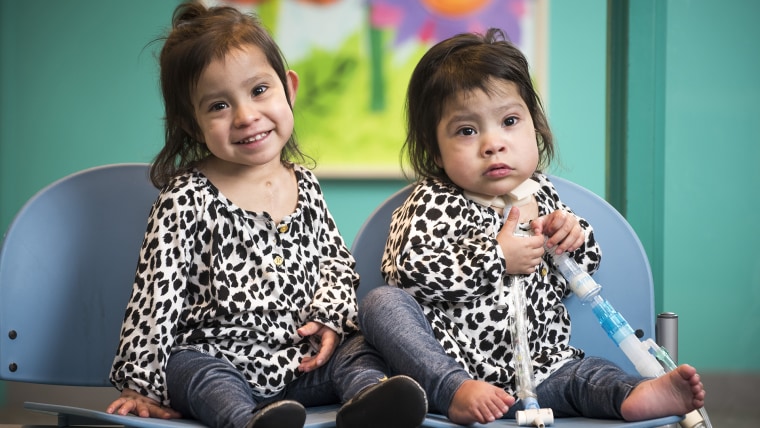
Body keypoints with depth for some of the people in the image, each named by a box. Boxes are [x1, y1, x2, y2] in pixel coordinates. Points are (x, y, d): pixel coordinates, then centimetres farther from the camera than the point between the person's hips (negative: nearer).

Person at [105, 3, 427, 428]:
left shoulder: (304, 185, 8)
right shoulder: (187, 199, -7)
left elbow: (336, 260, 18)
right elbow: (157, 295, -9)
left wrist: (329, 316, -2)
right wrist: (143, 384, -11)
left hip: (303, 362, 5)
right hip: (220, 362, -5)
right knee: (187, 367, -32)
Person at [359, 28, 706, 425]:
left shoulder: (541, 194, 12)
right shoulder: (435, 203, -4)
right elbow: (411, 270, -21)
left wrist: (574, 237, -1)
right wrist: (497, 257, -19)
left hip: (532, 370, 4)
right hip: (447, 364, -4)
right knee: (382, 303, -26)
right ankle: (456, 392, -41)